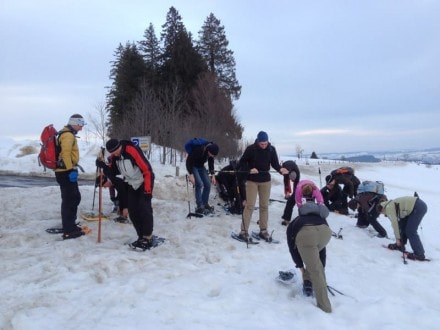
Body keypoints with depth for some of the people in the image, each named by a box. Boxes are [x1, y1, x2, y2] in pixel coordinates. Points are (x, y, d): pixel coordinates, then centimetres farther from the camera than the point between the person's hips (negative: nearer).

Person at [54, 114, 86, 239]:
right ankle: (68, 231, -4)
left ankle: (70, 225, 27)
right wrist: (71, 170, -25)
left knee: (75, 197, 18)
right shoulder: (68, 135, -14)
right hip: (66, 172, -11)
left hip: (66, 171, 11)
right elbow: (65, 154, -24)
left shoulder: (68, 134, 20)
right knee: (69, 200, -8)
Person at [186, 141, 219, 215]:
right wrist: (191, 174, -32)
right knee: (199, 184, -21)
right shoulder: (198, 150, -34)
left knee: (208, 184, -4)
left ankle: (205, 204, 8)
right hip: (193, 166, -6)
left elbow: (211, 163, 3)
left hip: (201, 166, 6)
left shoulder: (211, 151, -13)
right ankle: (199, 207, -18)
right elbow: (189, 161, -28)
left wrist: (212, 175, -3)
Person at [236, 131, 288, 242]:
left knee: (264, 206, 8)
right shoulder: (251, 149, -12)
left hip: (266, 180, 4)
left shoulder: (271, 149, -3)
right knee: (250, 205, -6)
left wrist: (280, 169, -19)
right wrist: (249, 170, -22)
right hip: (252, 180, -3)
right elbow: (241, 163, -6)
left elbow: (275, 163, 1)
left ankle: (263, 230, 19)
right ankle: (244, 231, 0)